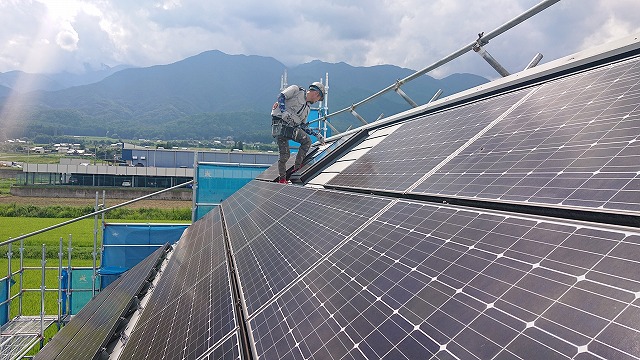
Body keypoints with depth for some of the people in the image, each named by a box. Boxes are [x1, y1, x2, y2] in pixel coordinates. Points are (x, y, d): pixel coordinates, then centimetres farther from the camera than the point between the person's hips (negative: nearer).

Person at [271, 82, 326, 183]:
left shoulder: (307, 108, 23)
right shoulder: (296, 90, 4)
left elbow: (303, 126, 22)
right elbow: (281, 97, -6)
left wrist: (317, 134, 17)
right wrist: (284, 112, -21)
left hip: (292, 127, 7)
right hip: (280, 124, -7)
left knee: (307, 141, -13)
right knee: (285, 154, -12)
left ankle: (297, 168, -2)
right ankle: (282, 178, 4)